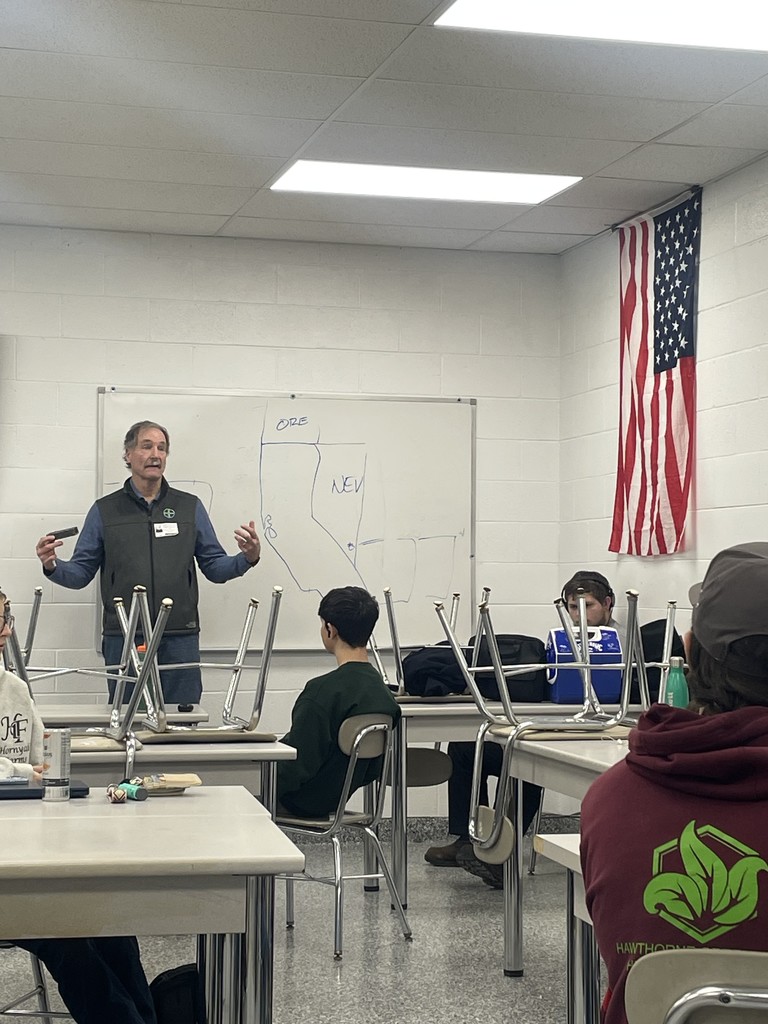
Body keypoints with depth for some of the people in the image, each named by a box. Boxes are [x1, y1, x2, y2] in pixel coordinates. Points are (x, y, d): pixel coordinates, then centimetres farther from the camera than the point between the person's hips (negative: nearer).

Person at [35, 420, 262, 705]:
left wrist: (247, 559, -9)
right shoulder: (105, 511, 8)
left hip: (180, 640, 1)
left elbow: (214, 567, 10)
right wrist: (53, 566, -13)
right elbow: (81, 572, 7)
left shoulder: (190, 507, 11)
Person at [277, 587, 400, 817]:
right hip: (339, 797, 8)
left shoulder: (322, 691, -27)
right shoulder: (384, 692, -2)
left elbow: (299, 762, -25)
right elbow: (374, 768, 8)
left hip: (307, 801, -8)